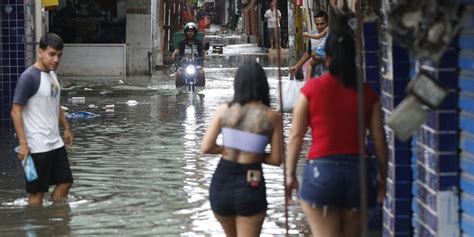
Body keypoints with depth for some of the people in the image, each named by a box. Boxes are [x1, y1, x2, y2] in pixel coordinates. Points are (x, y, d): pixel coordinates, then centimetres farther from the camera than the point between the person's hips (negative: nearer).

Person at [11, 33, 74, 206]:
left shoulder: (52, 75, 10)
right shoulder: (29, 77, -16)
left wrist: (66, 128, 22)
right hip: (37, 147, -9)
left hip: (55, 143, 9)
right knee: (37, 191, -1)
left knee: (65, 182, 11)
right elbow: (16, 111, -18)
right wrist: (23, 143, -22)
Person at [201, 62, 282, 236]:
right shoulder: (271, 117, -6)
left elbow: (206, 148, -6)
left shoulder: (223, 110, -2)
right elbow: (276, 160, -4)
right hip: (250, 186, -3)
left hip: (221, 182, 3)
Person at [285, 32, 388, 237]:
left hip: (321, 169, -3)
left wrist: (290, 173, 6)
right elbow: (379, 139, 2)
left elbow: (296, 135, -2)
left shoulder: (312, 89, -3)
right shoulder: (367, 93, 2)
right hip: (357, 169, 3)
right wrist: (382, 177, 12)